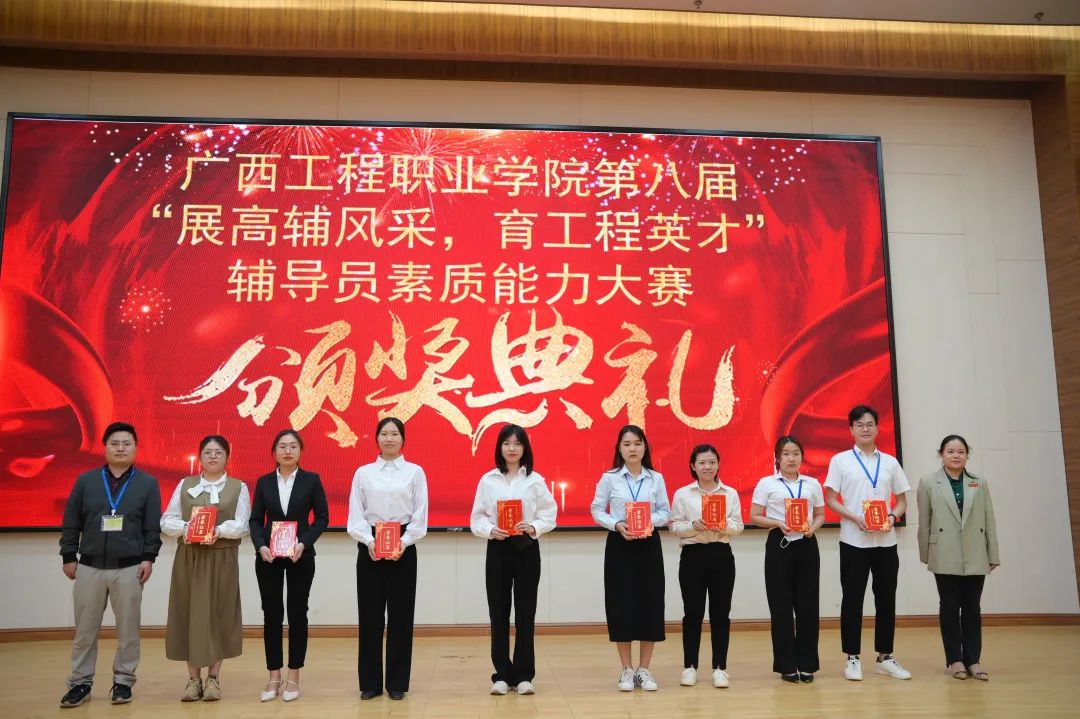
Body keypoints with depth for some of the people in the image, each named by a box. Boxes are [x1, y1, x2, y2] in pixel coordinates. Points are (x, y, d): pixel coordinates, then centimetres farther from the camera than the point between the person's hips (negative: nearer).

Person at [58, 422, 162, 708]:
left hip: (129, 568, -1)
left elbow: (153, 527, 0)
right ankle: (80, 683, 19)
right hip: (89, 566, 2)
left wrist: (148, 558, -7)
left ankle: (123, 681, 16)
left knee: (128, 630, 4)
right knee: (84, 630, 8)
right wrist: (69, 557, 2)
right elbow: (70, 523, 7)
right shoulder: (85, 481, 6)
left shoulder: (147, 483, 2)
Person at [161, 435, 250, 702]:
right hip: (188, 557, 2)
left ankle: (213, 677, 12)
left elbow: (242, 525, -4)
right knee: (189, 613, 2)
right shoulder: (185, 485, 10)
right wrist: (184, 528, -16)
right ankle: (193, 678, 12)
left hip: (222, 559, -2)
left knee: (218, 613, 1)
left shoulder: (238, 487, 5)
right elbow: (167, 521, 4)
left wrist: (219, 530, -21)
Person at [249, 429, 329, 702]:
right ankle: (274, 676, 16)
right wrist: (260, 546, -14)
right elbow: (255, 520, 4)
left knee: (297, 613, 3)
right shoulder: (264, 482, 4)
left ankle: (293, 676, 14)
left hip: (301, 556, -1)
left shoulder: (311, 480, 0)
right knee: (272, 614, 5)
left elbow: (322, 517, -1)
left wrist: (304, 543, -15)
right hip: (268, 556, 1)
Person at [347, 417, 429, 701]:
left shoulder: (415, 472, 4)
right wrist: (369, 541, -14)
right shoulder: (363, 473, 7)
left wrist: (403, 543, -14)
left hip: (403, 546, -1)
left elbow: (420, 515, -1)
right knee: (370, 615, 4)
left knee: (400, 614, 3)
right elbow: (355, 514, 1)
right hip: (369, 546, 1)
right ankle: (370, 682, 16)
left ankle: (397, 682, 14)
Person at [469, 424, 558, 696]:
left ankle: (523, 674, 13)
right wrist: (490, 530, -15)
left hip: (527, 549, 0)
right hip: (497, 549, 1)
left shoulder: (535, 480, 2)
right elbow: (477, 518, 3)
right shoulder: (487, 480, 3)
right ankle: (502, 674, 16)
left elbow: (549, 514, 2)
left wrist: (533, 527, -15)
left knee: (525, 613, 3)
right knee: (499, 613, 4)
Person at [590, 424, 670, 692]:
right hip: (619, 545, -2)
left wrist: (651, 520, -14)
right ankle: (627, 670, 14)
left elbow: (666, 512, 6)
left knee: (650, 604, 3)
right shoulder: (609, 478, -1)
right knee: (622, 604, 0)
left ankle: (644, 670, 16)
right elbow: (597, 511, 1)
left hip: (649, 545, 2)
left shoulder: (656, 478, 4)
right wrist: (617, 525, -15)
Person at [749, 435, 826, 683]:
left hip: (806, 546, 3)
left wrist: (813, 527, -7)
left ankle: (807, 664, 16)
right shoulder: (766, 483, 0)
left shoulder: (812, 484, 9)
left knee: (807, 604, 4)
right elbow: (754, 517, -1)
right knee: (781, 605, 1)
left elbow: (821, 515, 14)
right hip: (779, 545, -2)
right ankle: (787, 665, 12)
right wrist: (778, 524, -17)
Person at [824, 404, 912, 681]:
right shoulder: (840, 460, 0)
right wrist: (856, 518, -16)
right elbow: (830, 500, -2)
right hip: (853, 541, -3)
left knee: (886, 598, 9)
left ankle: (885, 657, 20)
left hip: (885, 540, 3)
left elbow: (902, 501, 11)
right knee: (852, 599, 3)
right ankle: (852, 658, 12)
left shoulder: (890, 462, 8)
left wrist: (892, 517, -11)